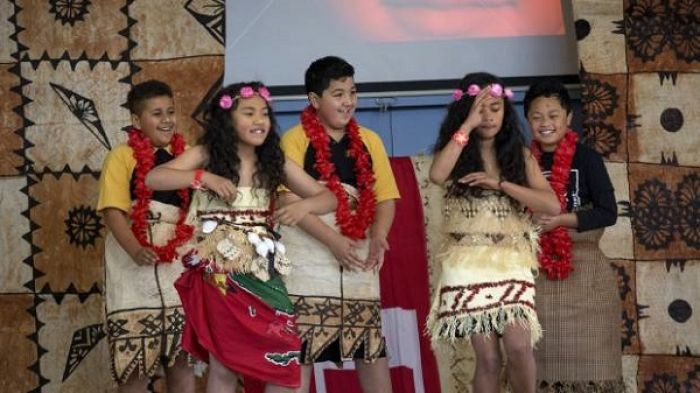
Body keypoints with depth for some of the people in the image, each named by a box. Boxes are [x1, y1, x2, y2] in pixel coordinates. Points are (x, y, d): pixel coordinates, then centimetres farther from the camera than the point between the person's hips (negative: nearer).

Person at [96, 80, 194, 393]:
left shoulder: (183, 156, 10)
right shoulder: (122, 157, -4)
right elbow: (113, 212, -13)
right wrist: (136, 251, -28)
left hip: (177, 266, 4)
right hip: (134, 269, -4)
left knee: (182, 358, 6)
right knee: (135, 360, 0)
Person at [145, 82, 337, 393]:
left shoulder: (275, 162, 6)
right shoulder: (206, 155, -2)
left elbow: (328, 198, 8)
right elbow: (152, 178, -13)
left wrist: (304, 205, -14)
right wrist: (204, 177, -24)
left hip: (262, 273, 3)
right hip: (219, 272, -3)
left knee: (284, 363, -1)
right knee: (223, 366, 3)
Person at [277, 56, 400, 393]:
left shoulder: (369, 140, 12)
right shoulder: (295, 139, -2)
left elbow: (385, 197, 9)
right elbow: (289, 199, -11)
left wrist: (378, 237, -11)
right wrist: (332, 240, -20)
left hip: (359, 255, 4)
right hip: (308, 255, -4)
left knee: (372, 346, 6)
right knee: (299, 347, -4)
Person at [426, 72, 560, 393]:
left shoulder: (519, 155, 8)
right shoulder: (456, 153, 4)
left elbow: (552, 205, -4)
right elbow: (437, 176, -21)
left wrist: (500, 183, -14)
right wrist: (468, 125, -15)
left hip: (512, 263, 1)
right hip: (468, 265, -1)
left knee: (518, 346, -16)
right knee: (487, 357, -3)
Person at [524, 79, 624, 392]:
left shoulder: (586, 158, -4)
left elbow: (608, 213, -9)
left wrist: (562, 219, -19)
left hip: (583, 267, -3)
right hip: (537, 270, 3)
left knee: (588, 353, -2)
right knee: (545, 354, 5)